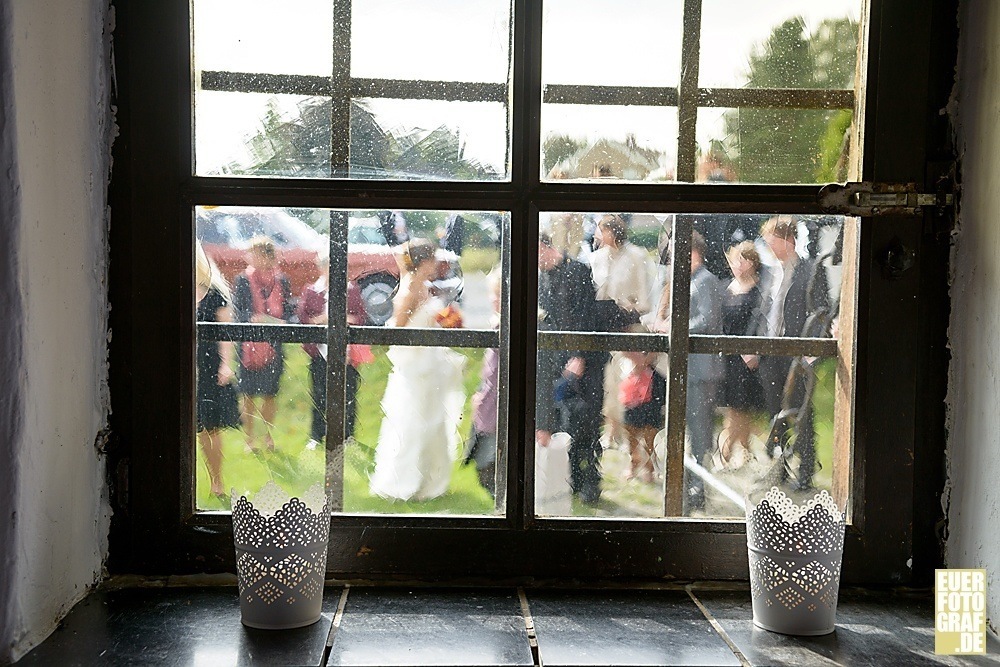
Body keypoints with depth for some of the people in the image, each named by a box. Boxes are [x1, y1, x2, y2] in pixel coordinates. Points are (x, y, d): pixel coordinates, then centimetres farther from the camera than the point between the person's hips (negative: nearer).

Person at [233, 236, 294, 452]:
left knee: (270, 395, 11)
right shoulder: (243, 281, -2)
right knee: (249, 396, 5)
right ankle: (249, 438, 17)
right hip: (249, 347, -1)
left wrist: (280, 322, -16)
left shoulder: (281, 281, 2)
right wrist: (253, 319, -21)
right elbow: (236, 313, -4)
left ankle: (268, 436, 27)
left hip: (274, 347, 2)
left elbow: (289, 312, 4)